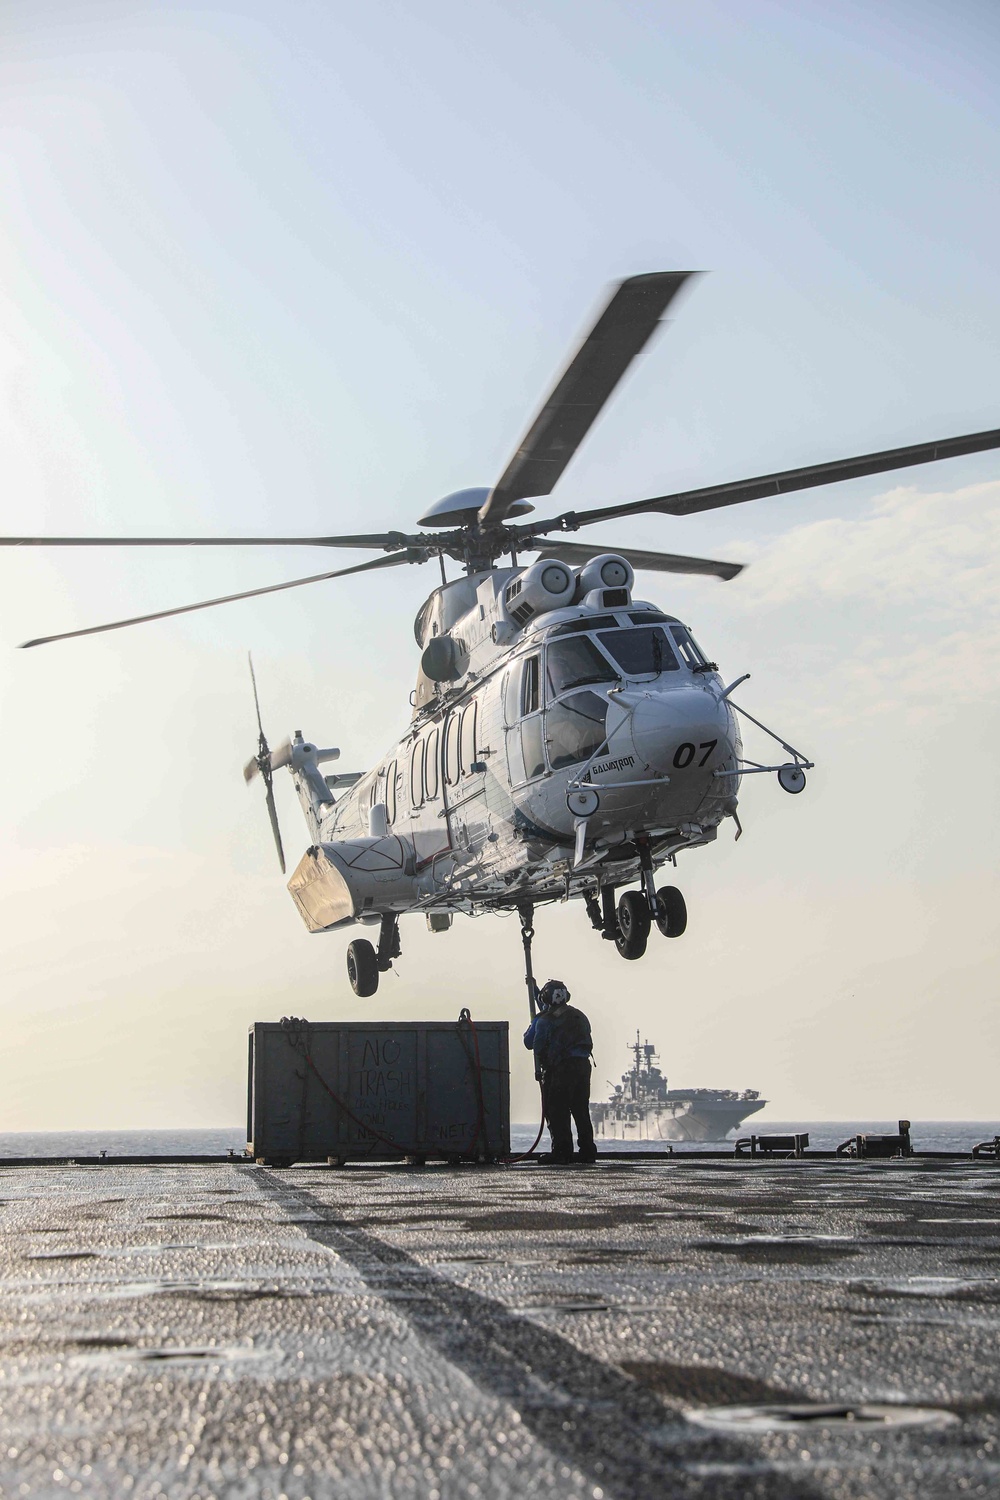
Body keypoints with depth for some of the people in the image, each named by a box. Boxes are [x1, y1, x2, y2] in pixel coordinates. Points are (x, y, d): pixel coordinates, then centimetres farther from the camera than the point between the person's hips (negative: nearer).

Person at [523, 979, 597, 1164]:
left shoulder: (545, 1020, -4)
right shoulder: (580, 1016, 15)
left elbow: (531, 1043, 2)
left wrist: (534, 1023, 17)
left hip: (560, 1068, -6)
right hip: (583, 1066, 6)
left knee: (557, 1112, -2)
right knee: (581, 1111, 13)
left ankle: (562, 1152, -8)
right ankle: (587, 1151, 13)